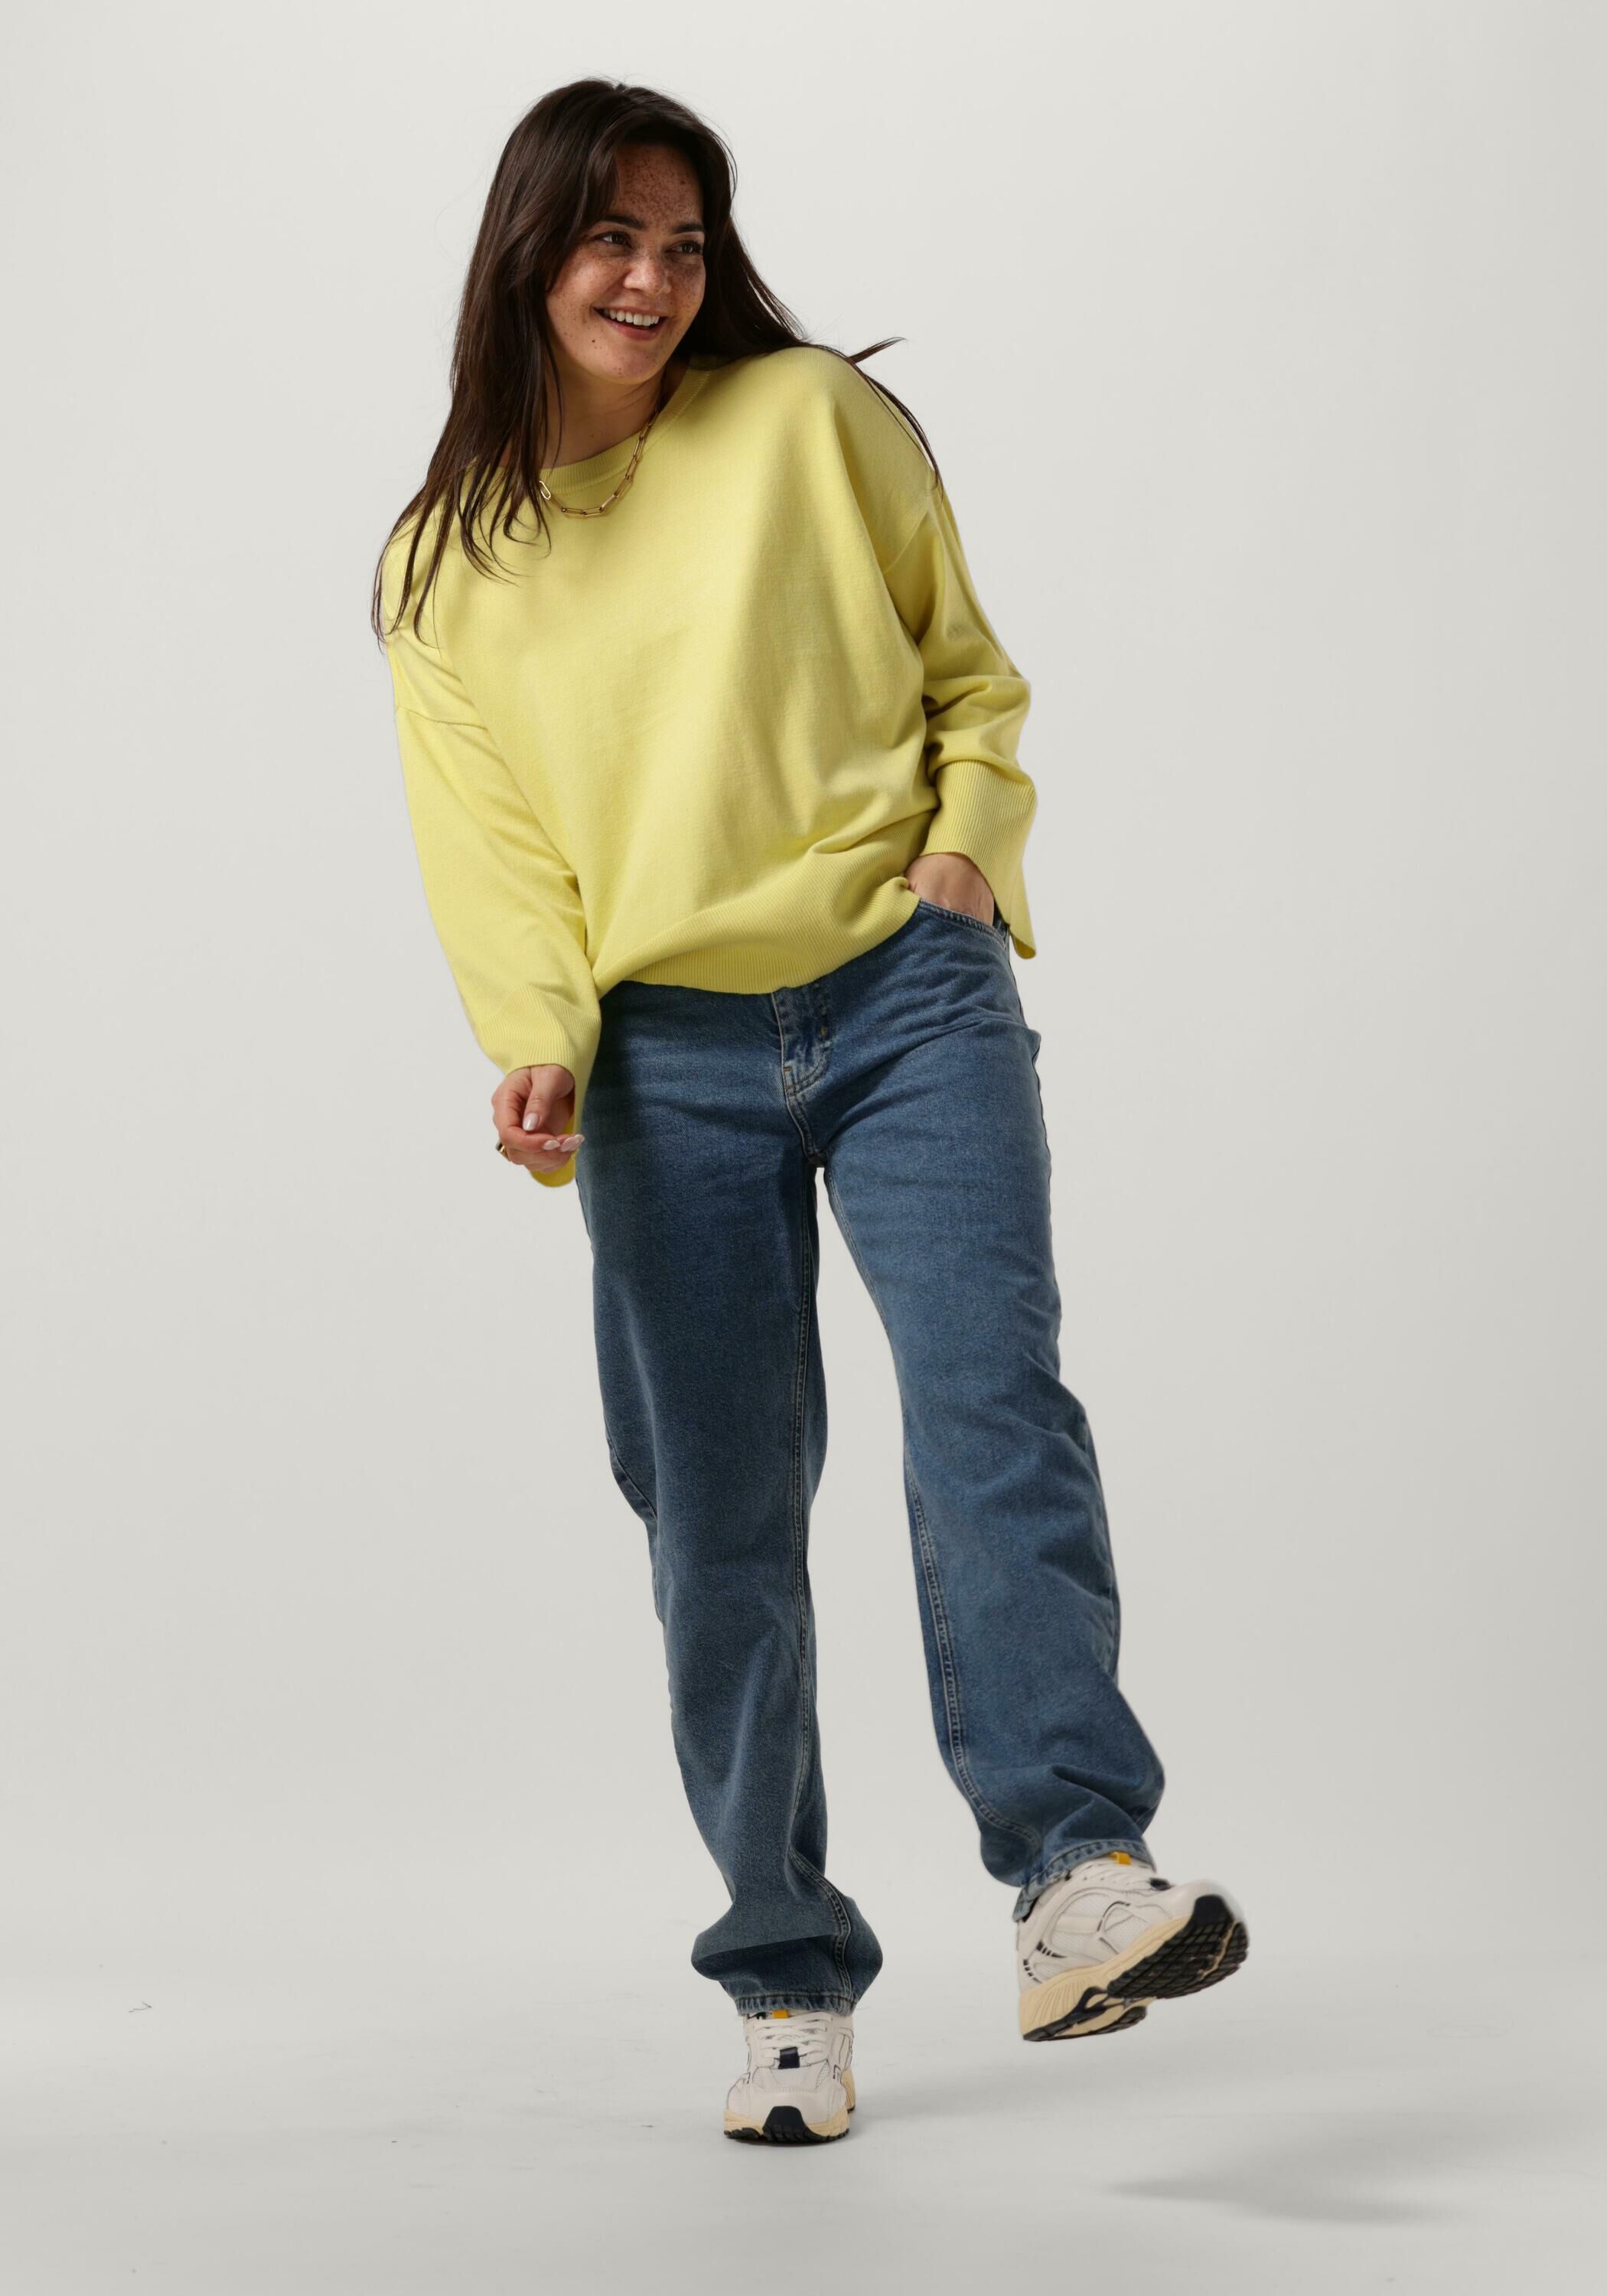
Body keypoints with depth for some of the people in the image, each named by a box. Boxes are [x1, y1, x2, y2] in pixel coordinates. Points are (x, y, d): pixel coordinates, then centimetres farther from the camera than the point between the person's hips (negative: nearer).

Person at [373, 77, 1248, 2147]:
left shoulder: (815, 421, 6)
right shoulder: (445, 565, 10)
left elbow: (971, 670, 13)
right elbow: (490, 849, 6)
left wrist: (972, 837, -5)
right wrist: (538, 1044, -11)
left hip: (910, 994, -1)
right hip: (668, 1062, 2)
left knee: (989, 1396, -23)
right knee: (720, 1528, 1)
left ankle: (1082, 1885, -31)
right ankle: (792, 1989, 10)